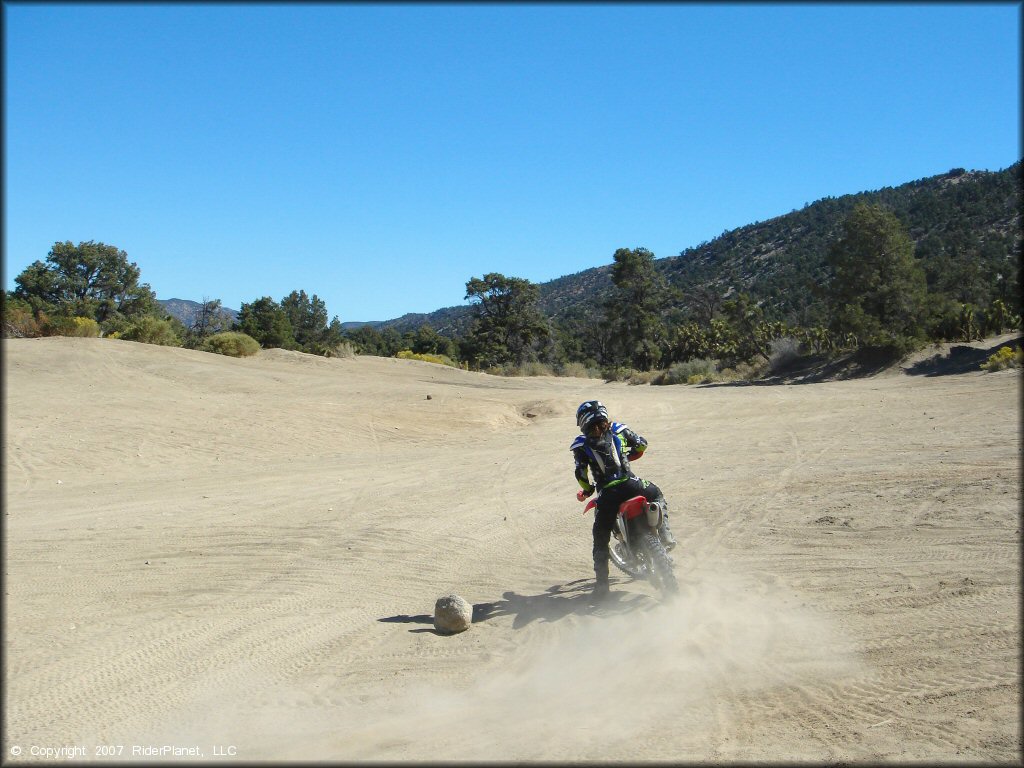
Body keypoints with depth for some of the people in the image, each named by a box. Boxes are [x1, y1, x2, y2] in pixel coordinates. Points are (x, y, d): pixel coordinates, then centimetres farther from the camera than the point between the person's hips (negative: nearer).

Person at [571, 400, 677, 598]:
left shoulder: (580, 445, 5)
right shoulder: (619, 430, 11)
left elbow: (581, 474, 0)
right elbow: (641, 444, 20)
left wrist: (587, 489, 20)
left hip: (607, 493, -1)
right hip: (631, 485, 1)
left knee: (601, 538, 14)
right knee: (657, 495, 32)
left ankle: (601, 582, 12)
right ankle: (665, 534, 15)